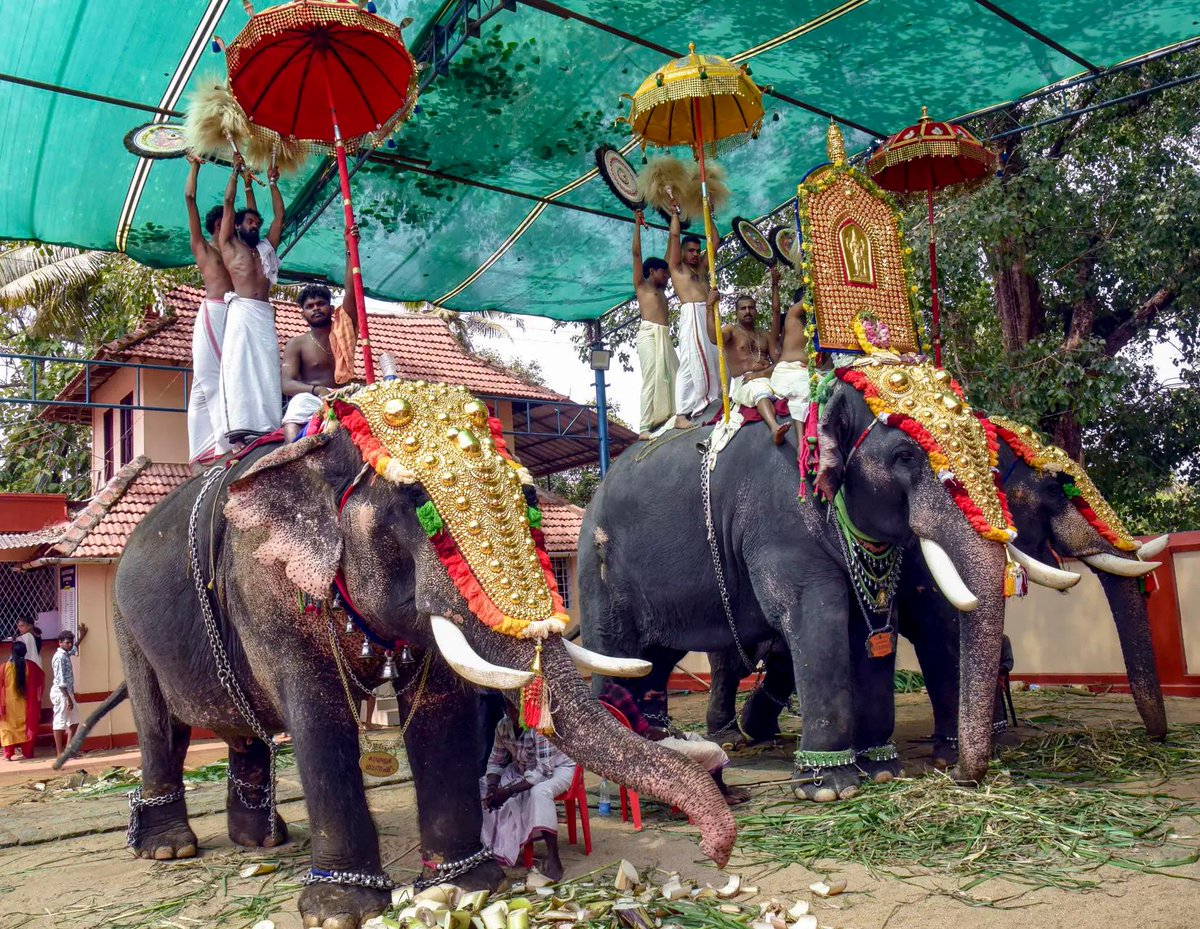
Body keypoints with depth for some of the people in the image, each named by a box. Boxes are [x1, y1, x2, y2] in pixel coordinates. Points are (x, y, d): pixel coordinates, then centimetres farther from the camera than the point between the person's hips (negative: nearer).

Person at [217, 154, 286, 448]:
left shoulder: (266, 247, 28)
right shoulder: (230, 244, 17)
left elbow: (279, 216, 30)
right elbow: (228, 203, 15)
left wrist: (273, 183, 33)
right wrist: (236, 172, 21)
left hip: (265, 313, 5)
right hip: (242, 311, -4)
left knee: (267, 369, -6)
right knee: (239, 368, -13)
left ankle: (269, 429, -14)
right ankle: (238, 433, -23)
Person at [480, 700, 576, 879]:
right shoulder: (502, 727, -12)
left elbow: (543, 771, -33)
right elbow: (496, 762, 0)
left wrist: (509, 790, -37)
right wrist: (492, 787, -20)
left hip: (557, 768, -7)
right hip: (523, 770, 7)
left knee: (540, 791, -38)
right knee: (483, 785, -7)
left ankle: (553, 858, -33)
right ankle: (488, 845, 7)